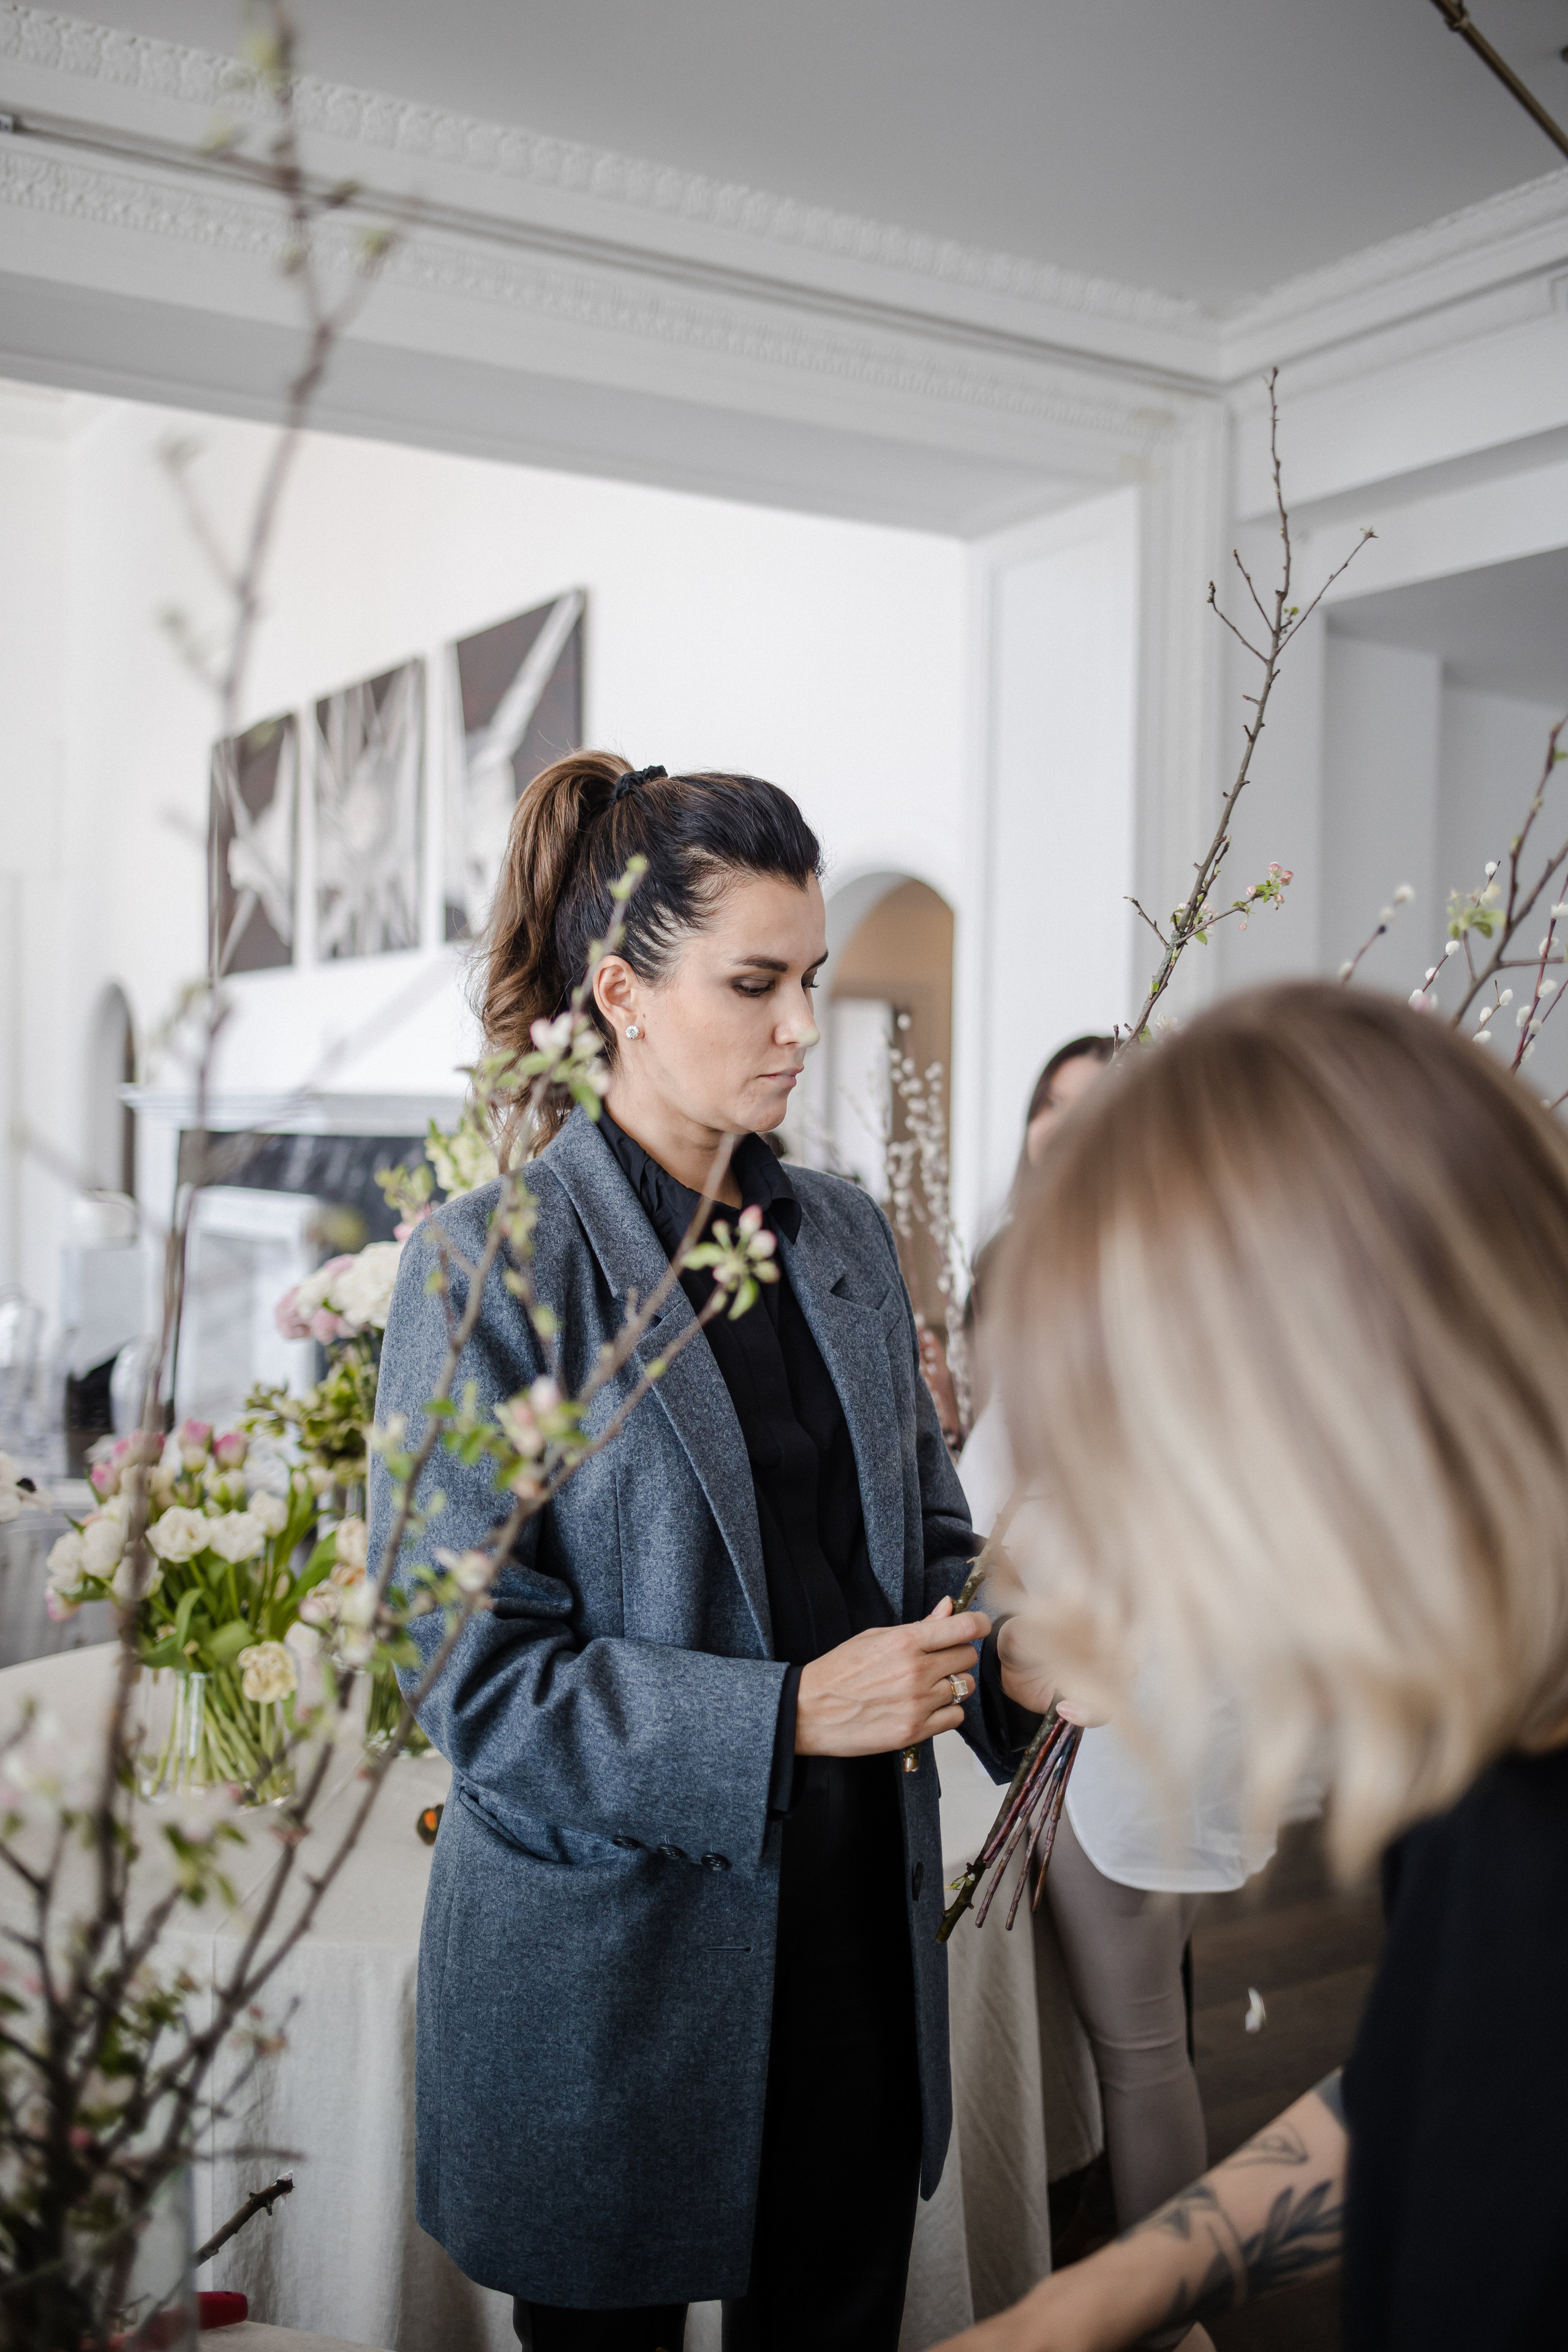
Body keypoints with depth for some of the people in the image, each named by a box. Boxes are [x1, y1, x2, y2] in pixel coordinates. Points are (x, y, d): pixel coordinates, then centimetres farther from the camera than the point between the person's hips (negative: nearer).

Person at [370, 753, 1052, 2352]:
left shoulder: (842, 1238, 4)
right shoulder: (492, 1262, -14)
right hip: (609, 1955, -5)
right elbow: (473, 1670, -16)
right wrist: (788, 1714, -23)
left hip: (854, 1921, 5)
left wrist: (1002, 1655, -8)